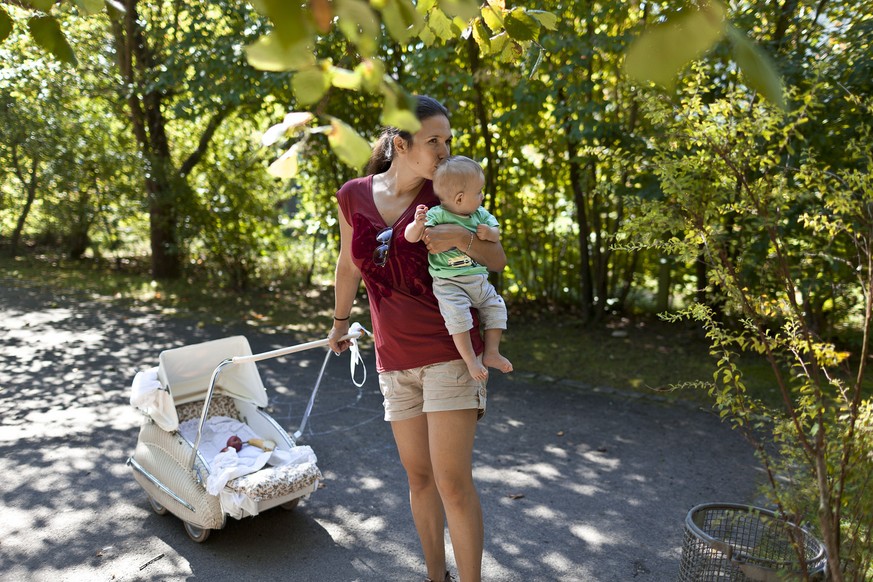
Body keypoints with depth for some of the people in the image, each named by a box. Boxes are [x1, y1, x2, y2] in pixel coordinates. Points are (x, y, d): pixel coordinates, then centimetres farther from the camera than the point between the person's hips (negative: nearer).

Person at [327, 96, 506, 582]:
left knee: (453, 481, -6)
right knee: (419, 476, 15)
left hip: (450, 351, -3)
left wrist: (460, 238, -21)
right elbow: (350, 265, 16)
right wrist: (340, 321, 28)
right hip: (396, 358, 4)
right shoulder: (354, 196, 1)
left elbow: (498, 260, -1)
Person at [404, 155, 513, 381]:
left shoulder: (480, 214, 4)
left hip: (479, 281, 7)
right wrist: (418, 223, -42)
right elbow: (411, 237, -20)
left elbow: (496, 232, 13)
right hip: (449, 284, -7)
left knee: (496, 308, 6)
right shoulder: (436, 216, -15)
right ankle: (470, 360, -10)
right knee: (458, 315, -23)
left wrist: (490, 233, -11)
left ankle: (491, 353, 17)